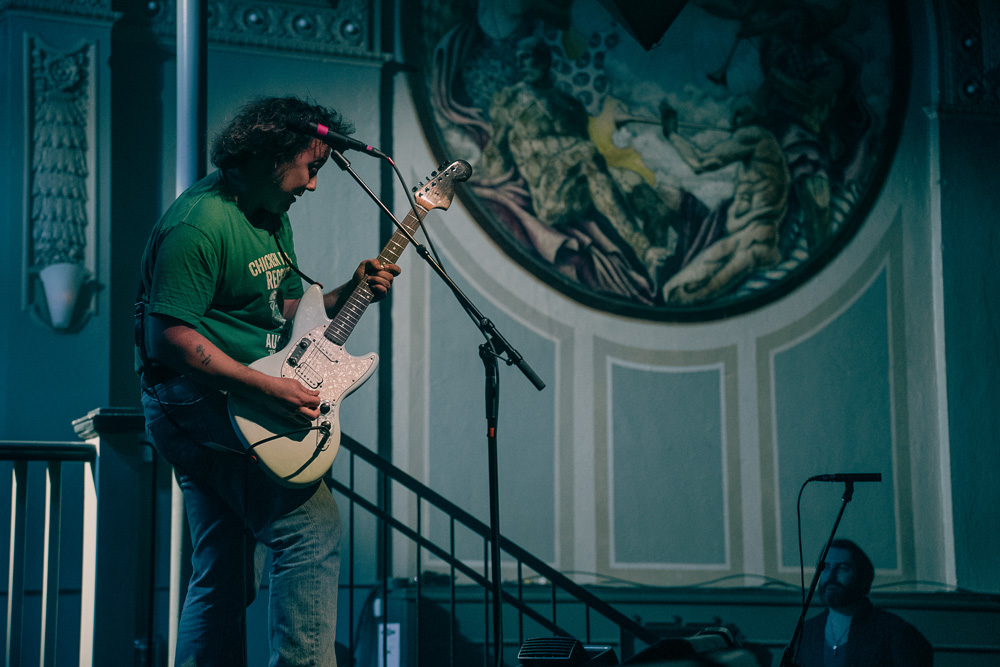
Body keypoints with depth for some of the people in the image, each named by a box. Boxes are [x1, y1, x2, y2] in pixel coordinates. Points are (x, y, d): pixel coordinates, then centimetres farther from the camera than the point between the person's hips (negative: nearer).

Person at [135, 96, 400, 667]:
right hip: (195, 401, -10)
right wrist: (269, 389, -27)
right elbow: (168, 337, -24)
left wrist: (350, 293, 4)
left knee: (227, 582, 11)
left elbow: (284, 315, 23)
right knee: (314, 525, -18)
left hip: (230, 411, 10)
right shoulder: (200, 224, -18)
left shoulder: (273, 218, 14)